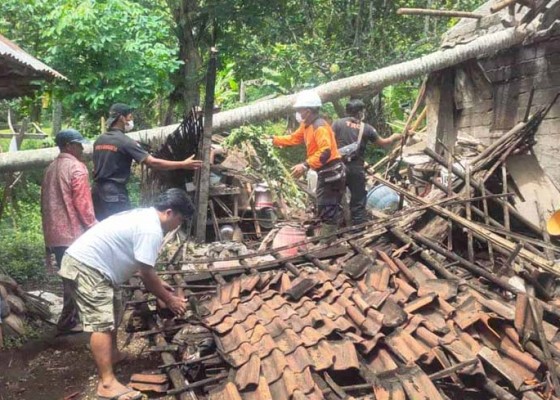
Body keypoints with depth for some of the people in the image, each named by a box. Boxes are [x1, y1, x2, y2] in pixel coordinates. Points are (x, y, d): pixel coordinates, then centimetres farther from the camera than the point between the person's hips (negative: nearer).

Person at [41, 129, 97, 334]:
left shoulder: (50, 169, 15)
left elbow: (45, 202, 18)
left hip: (54, 235, 8)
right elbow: (82, 203, -17)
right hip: (74, 234, -8)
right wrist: (93, 228, -7)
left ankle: (70, 320, 23)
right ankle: (67, 323, 5)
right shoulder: (76, 167, -11)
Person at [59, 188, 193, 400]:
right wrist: (169, 300, -4)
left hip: (88, 263, 11)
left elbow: (141, 265, 25)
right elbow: (146, 274, -15)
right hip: (85, 267, -11)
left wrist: (158, 283, 28)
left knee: (113, 312, 23)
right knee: (102, 323, -13)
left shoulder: (145, 217, 13)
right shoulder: (152, 230, -19)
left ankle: (112, 355, 40)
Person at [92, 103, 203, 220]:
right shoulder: (125, 141, -14)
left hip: (98, 191, 8)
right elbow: (153, 162, -20)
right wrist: (183, 164, -17)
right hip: (115, 193, -8)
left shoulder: (99, 140, 9)